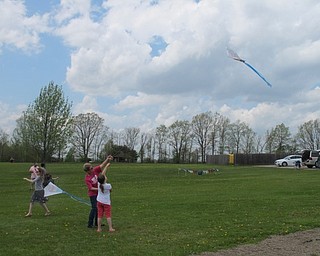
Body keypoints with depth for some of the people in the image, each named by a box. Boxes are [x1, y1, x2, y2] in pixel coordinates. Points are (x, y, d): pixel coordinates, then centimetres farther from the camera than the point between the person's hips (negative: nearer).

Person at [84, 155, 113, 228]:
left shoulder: (95, 170, -7)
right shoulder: (87, 178, -21)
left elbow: (102, 165, -10)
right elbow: (91, 188, -23)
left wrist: (107, 160, -24)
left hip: (99, 193, 7)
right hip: (93, 194, -7)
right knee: (94, 208, -8)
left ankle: (97, 223, 25)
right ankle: (90, 224, 2)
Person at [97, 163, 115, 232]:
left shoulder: (99, 184, -7)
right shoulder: (108, 185, -19)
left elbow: (102, 174, 2)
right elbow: (110, 190, 3)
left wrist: (106, 166, 9)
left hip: (99, 202, 4)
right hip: (106, 202, -4)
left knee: (100, 215, 8)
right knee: (108, 215, 3)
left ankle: (99, 228, 10)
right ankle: (110, 228, 3)